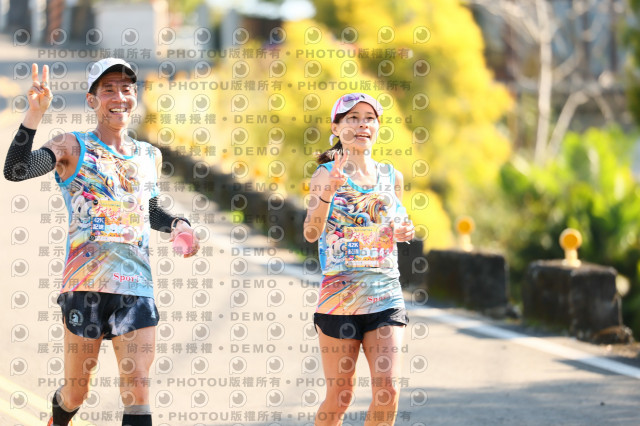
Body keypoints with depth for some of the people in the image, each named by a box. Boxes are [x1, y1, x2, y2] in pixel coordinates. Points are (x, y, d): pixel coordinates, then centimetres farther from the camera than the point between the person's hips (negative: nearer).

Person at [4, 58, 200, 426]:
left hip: (138, 288, 3)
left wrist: (178, 226, 10)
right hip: (85, 284, -3)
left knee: (138, 389, -10)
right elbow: (15, 171, -15)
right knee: (76, 393, 6)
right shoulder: (73, 147, 0)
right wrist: (35, 115, -26)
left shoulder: (150, 156, 15)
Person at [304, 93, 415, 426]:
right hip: (339, 295, -3)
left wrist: (403, 233, 0)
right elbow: (311, 232, -18)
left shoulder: (392, 177, 9)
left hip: (386, 295, 3)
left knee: (388, 391, -10)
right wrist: (327, 192, -35)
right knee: (339, 397, 4)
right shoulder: (327, 174, -4)